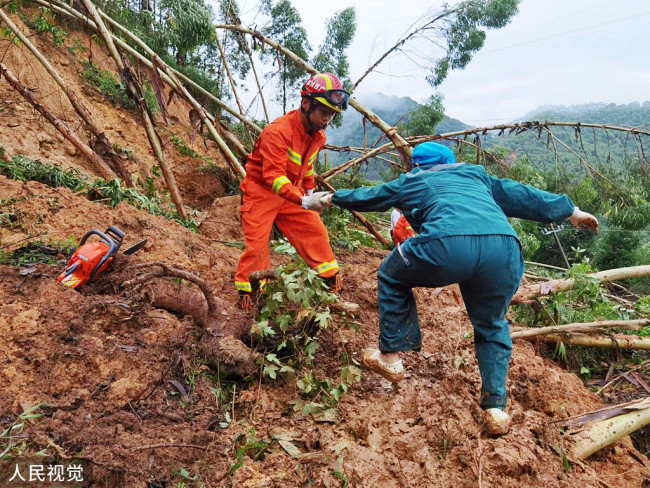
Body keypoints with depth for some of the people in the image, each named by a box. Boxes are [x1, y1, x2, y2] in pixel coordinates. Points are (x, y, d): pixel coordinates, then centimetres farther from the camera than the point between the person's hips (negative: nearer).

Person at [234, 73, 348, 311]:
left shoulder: (318, 135, -1)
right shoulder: (277, 132, -28)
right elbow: (273, 176, -36)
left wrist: (310, 190, 8)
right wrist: (304, 201, -47)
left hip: (291, 192, 7)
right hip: (261, 191, -6)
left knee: (315, 230, 0)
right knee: (257, 243, -8)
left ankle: (331, 279, 14)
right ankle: (245, 291, 9)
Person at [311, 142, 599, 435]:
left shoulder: (409, 182, 30)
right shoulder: (474, 174, 36)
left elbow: (367, 196, 43)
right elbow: (521, 194, 39)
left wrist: (333, 198, 62)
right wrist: (571, 211, 50)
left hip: (447, 245, -3)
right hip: (504, 248, 4)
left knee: (391, 277, 26)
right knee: (492, 326, 28)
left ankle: (390, 358, 28)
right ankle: (495, 408, 22)